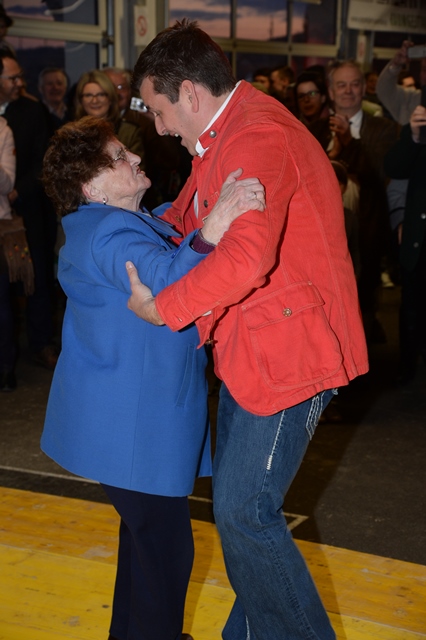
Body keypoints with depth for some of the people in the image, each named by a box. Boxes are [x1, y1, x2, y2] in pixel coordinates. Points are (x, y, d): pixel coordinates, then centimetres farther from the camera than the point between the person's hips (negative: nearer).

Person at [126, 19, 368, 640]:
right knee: (236, 502, 17)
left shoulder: (259, 136, -22)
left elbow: (246, 256, -35)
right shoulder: (223, 138, 14)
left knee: (245, 513, -6)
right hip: (249, 350, 10)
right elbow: (186, 221, 27)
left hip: (287, 353, -10)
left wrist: (163, 308, -22)